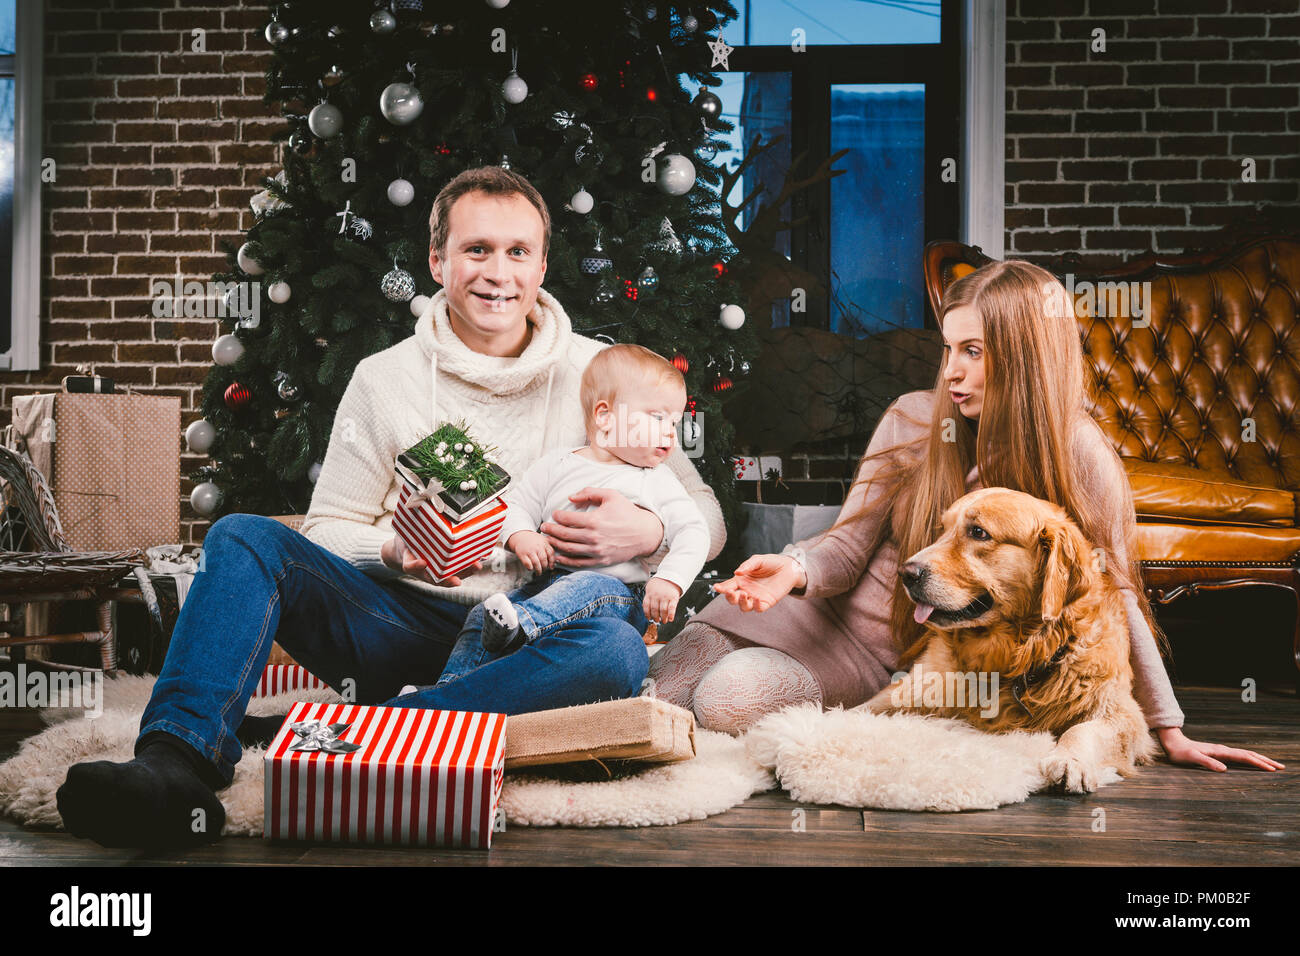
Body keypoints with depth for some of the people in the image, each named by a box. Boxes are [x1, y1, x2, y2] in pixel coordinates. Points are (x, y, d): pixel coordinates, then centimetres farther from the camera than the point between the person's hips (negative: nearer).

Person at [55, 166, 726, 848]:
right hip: (404, 625, 1)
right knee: (243, 537, -19)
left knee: (617, 650, -34)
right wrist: (396, 551, -15)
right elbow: (325, 531, 8)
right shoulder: (384, 380, 7)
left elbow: (706, 517, 6)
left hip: (529, 636, -1)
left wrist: (647, 533, -18)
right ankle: (177, 765, -39)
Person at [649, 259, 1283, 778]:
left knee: (728, 699, -23)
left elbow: (1112, 597, -5)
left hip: (893, 664, -3)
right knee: (700, 647, -20)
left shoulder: (1078, 457, -12)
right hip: (835, 618, 3)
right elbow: (850, 544, -1)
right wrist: (795, 569, -25)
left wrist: (1169, 731, -3)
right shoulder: (915, 420, -4)